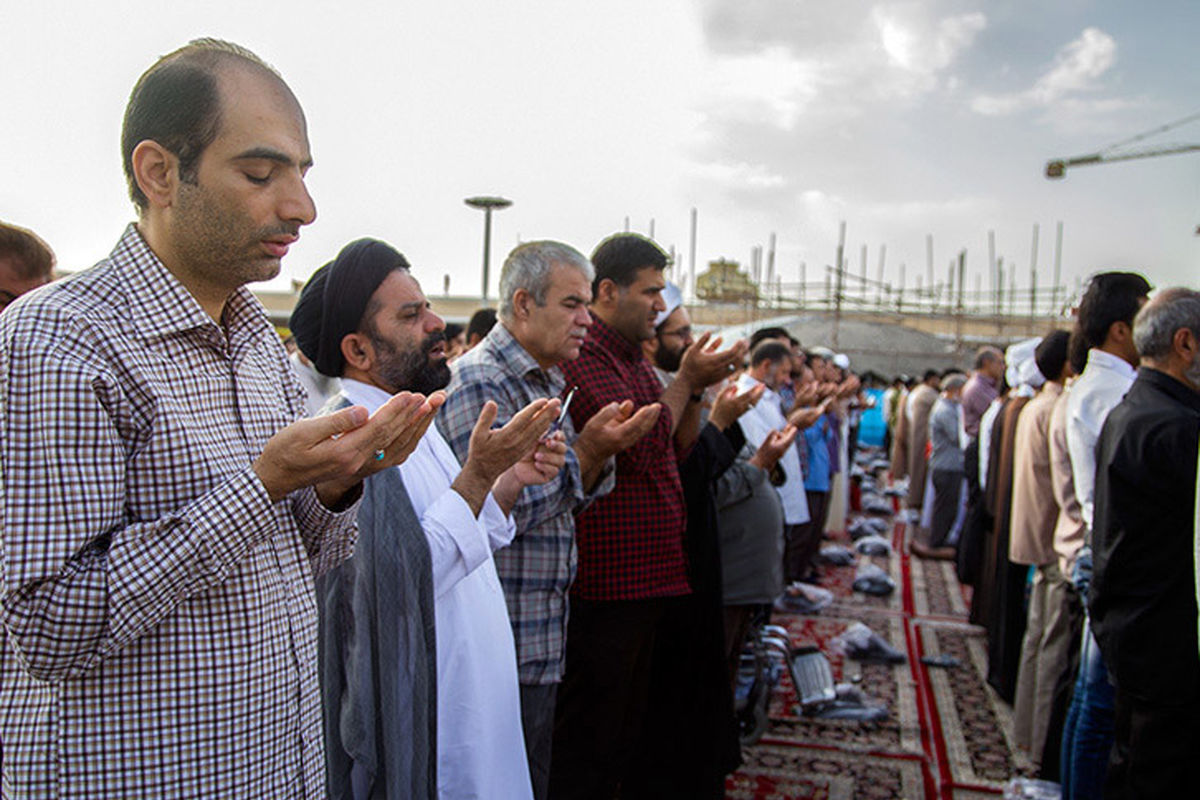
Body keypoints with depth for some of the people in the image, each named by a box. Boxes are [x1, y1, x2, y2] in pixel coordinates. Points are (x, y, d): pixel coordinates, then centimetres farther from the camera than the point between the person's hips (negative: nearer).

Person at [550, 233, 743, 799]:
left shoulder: (632, 358, 17)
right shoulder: (585, 356, -15)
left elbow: (675, 451, 21)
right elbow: (644, 444, -22)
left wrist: (697, 387, 8)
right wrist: (686, 381, -11)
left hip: (649, 577, 10)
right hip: (607, 581, -10)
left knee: (621, 735, 21)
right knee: (587, 742, 3)